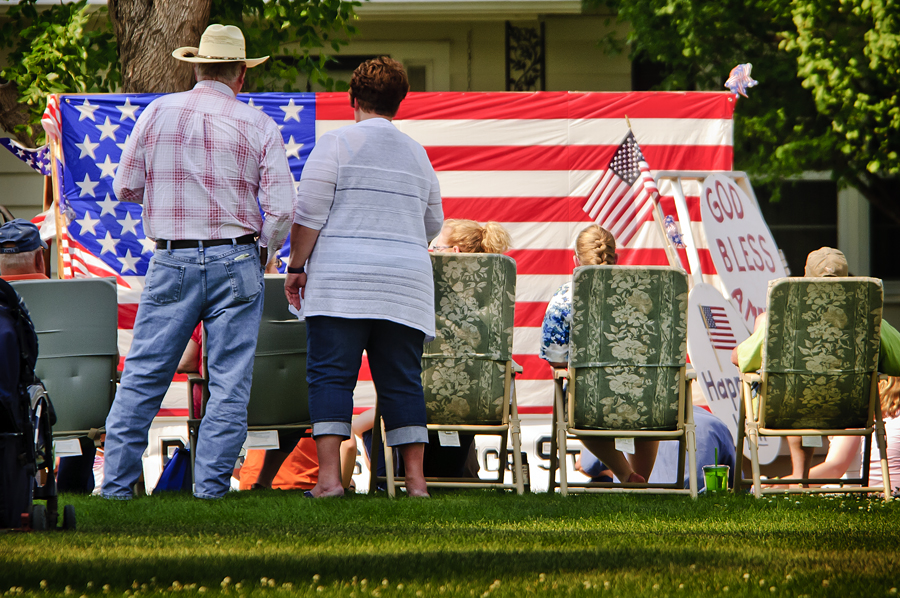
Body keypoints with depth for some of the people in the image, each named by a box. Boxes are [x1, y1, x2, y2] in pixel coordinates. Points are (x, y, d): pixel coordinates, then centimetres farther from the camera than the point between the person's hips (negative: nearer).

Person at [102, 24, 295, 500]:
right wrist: (263, 251, 13)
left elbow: (126, 188, 5)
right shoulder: (259, 126, -2)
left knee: (142, 375, 5)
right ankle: (211, 483, 1)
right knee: (229, 381, 4)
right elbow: (281, 209, -6)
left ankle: (117, 480, 3)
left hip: (172, 263, 1)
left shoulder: (159, 113, 0)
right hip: (236, 262, -1)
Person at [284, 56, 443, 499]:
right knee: (402, 382, 5)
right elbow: (433, 225, 23)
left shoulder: (336, 144, 0)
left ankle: (329, 476, -14)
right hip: (406, 280, 4)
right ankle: (415, 478, 0)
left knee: (331, 375, -4)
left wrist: (296, 267, 3)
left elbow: (308, 215, -5)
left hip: (342, 279, -4)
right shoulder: (417, 155, 15)